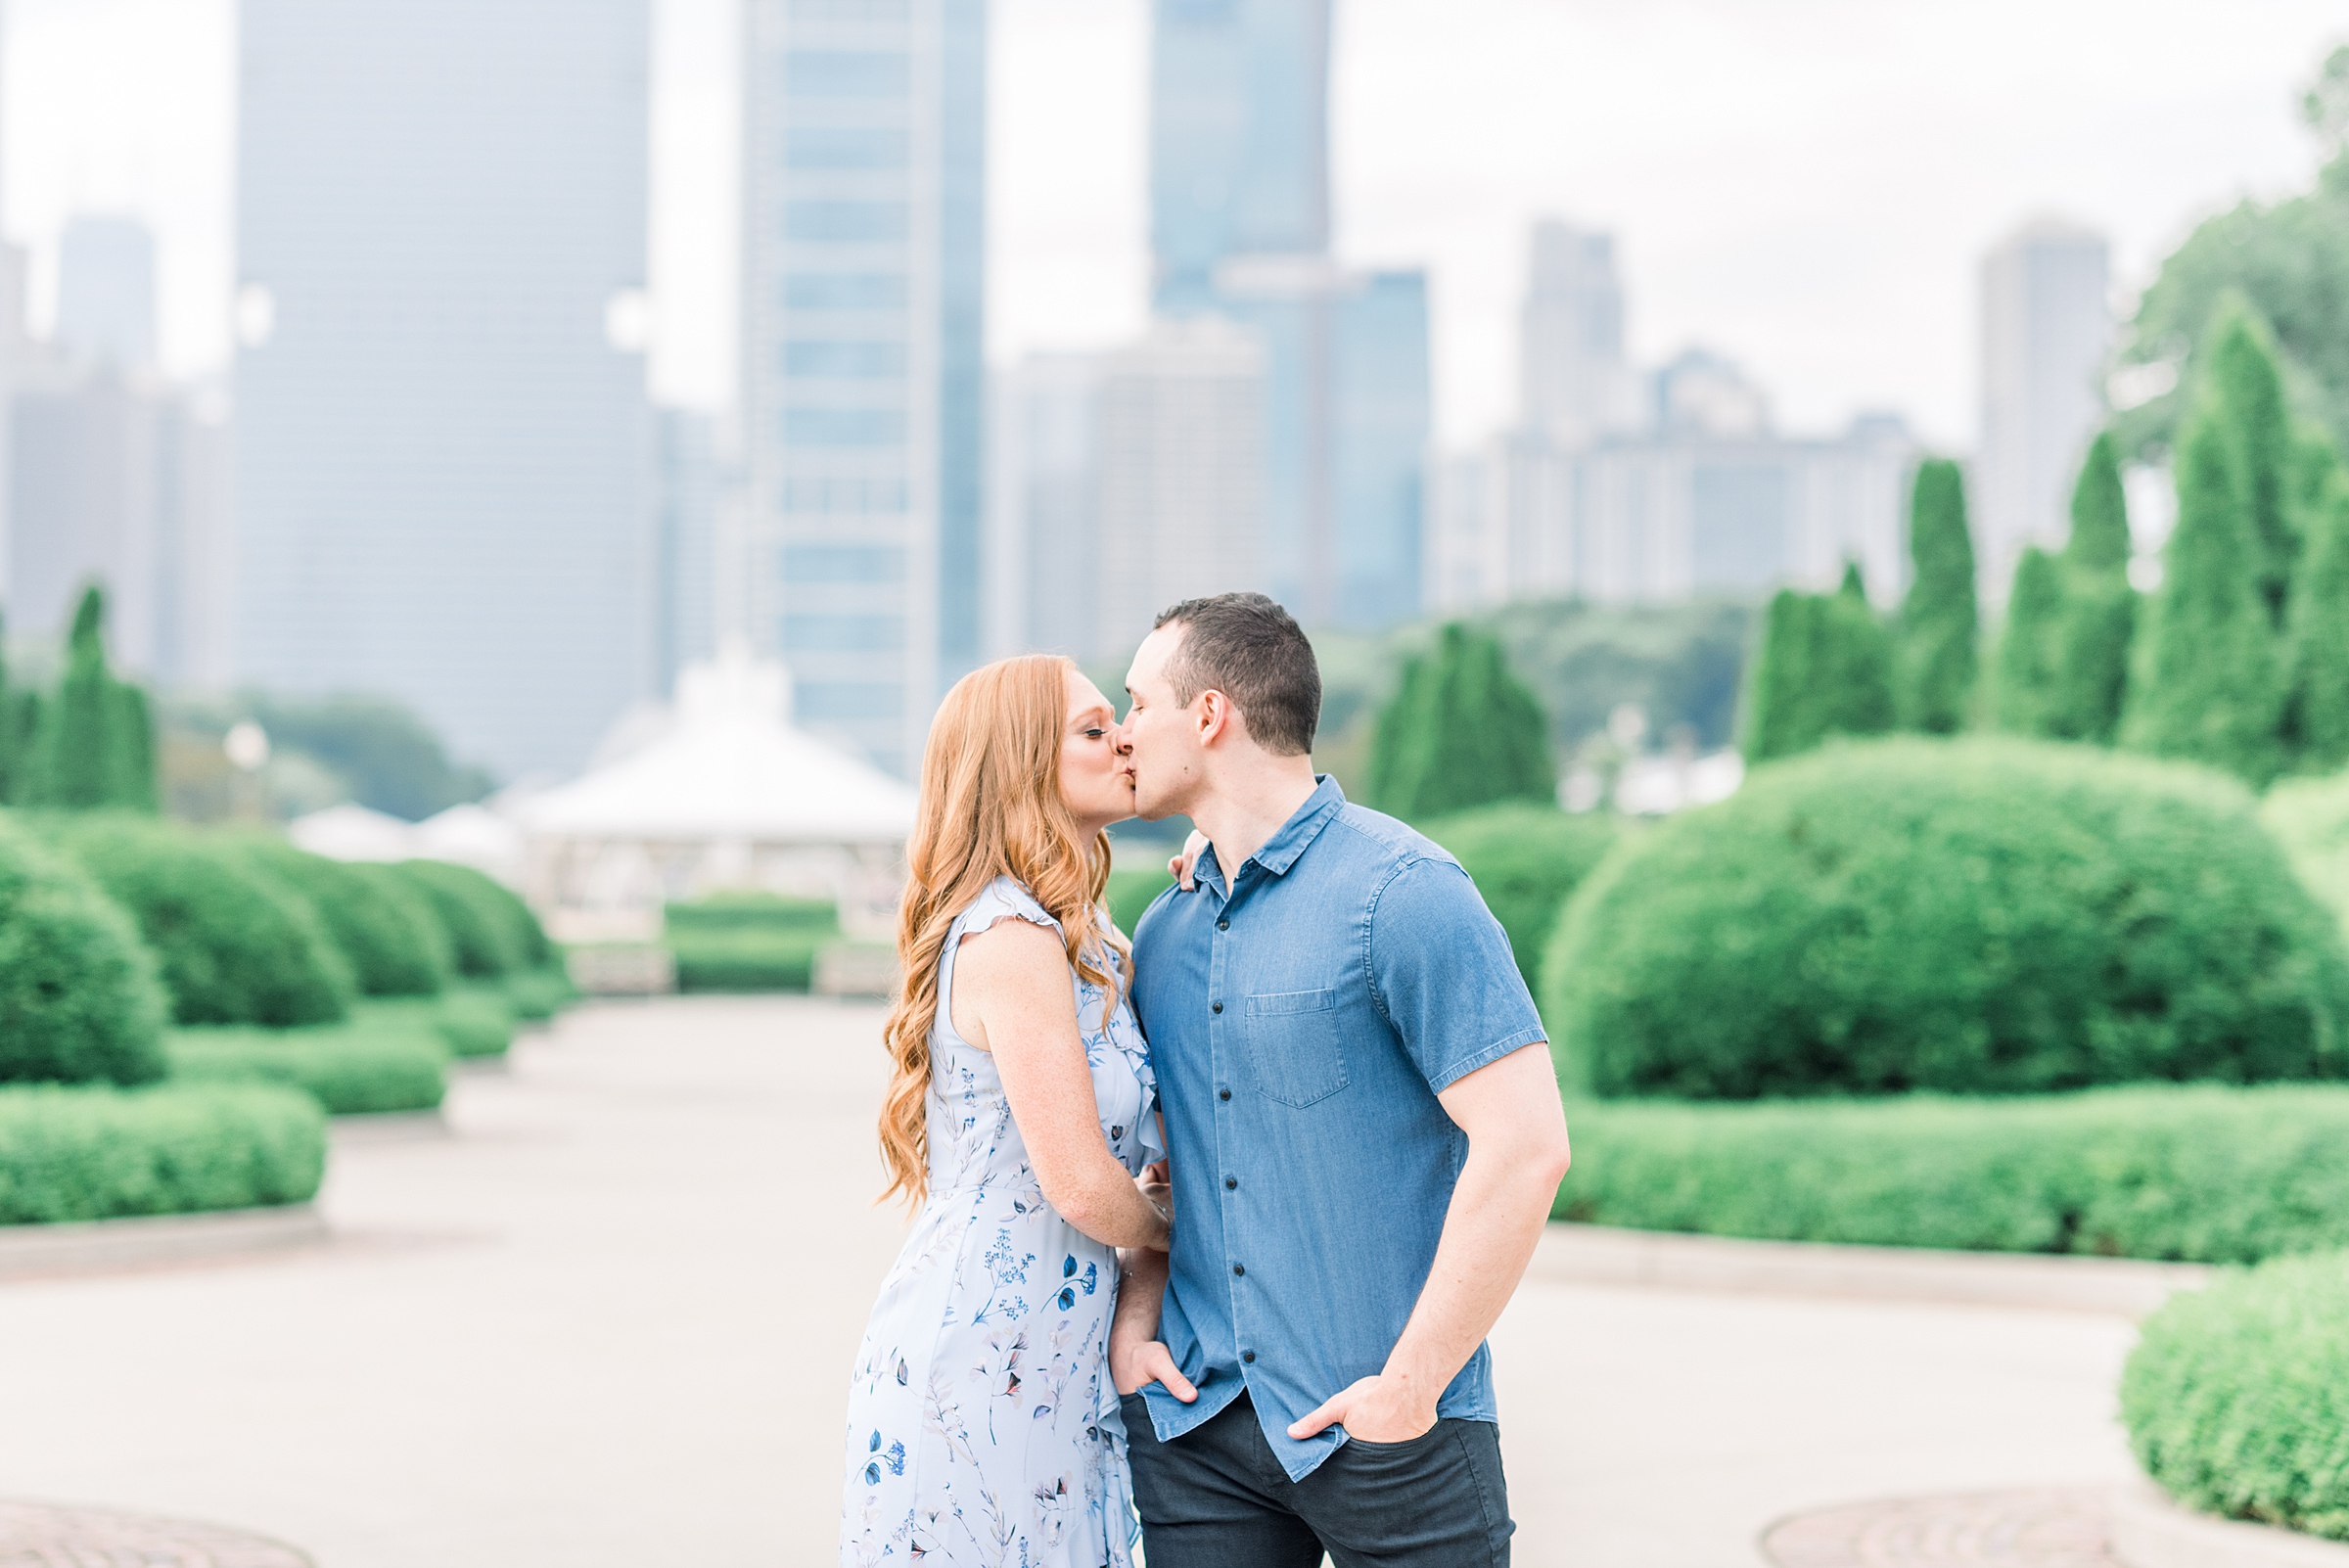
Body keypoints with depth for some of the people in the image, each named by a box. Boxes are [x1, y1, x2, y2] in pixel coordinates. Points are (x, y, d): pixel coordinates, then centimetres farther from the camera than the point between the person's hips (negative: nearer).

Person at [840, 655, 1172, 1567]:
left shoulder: (1085, 939, 16)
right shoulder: (1012, 938, -15)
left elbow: (1156, 1134, 10)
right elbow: (1082, 1183, -18)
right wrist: (1167, 1232, 2)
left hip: (1048, 1369, 9)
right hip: (982, 1365, -9)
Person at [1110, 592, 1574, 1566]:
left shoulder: (1402, 893, -11)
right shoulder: (1164, 934, 12)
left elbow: (1526, 1146, -17)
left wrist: (1410, 1386, -17)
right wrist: (1135, 1313, 4)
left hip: (1389, 1427, -6)